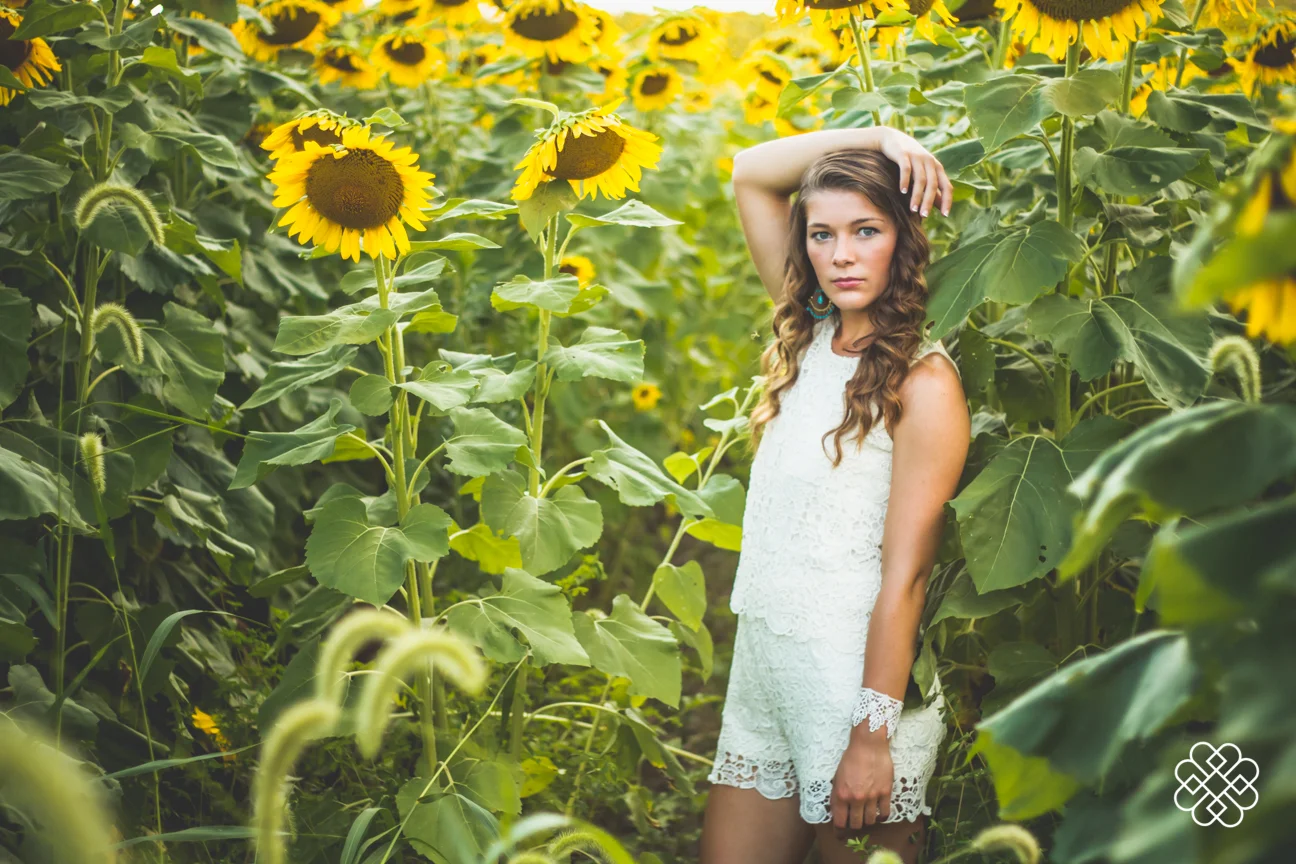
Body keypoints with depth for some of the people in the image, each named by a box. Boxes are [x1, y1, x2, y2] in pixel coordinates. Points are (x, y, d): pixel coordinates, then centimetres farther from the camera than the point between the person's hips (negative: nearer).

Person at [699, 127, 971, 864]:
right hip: (762, 665, 7)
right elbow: (751, 174, 13)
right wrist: (877, 137, 2)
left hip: (857, 676, -7)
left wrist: (872, 738, -17)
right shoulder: (811, 339, 7)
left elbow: (904, 576, -15)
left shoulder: (922, 381, -12)